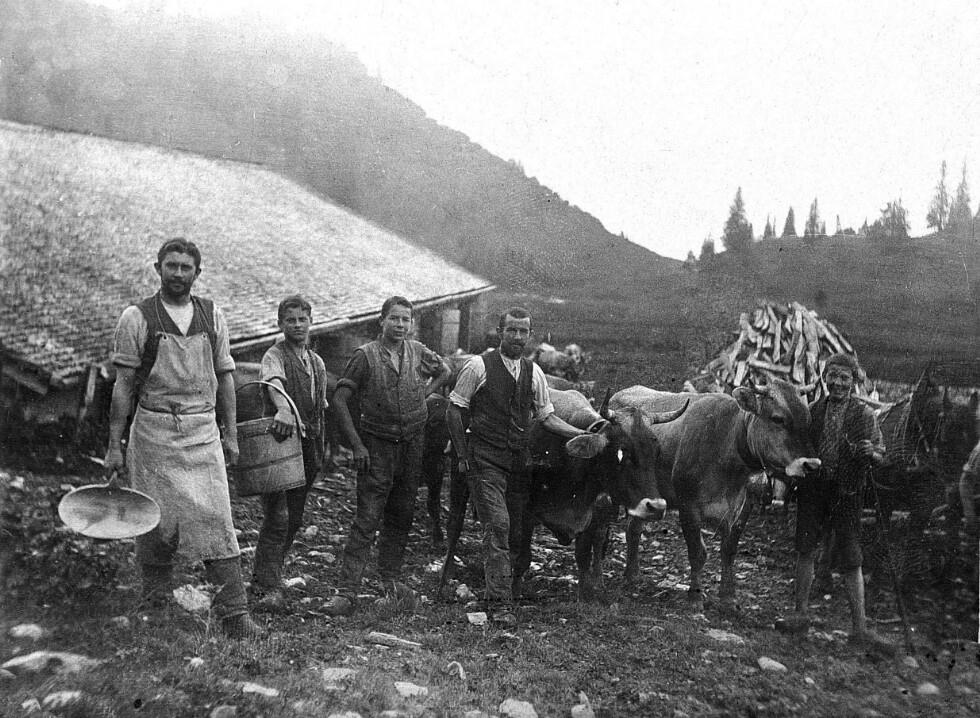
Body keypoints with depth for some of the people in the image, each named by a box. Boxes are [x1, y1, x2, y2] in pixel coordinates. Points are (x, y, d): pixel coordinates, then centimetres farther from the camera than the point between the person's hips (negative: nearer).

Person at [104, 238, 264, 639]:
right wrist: (114, 445, -4)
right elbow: (123, 385, -1)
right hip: (154, 429, -2)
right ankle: (153, 602, 24)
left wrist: (230, 434, 9)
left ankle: (234, 615, -3)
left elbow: (224, 377, 13)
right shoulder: (137, 318, -1)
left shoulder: (213, 316, 9)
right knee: (157, 519, 3)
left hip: (203, 431, 2)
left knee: (216, 520, -4)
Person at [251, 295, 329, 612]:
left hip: (307, 447, 7)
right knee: (277, 517, -13)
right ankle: (270, 589, -10)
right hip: (280, 441, -7)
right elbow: (274, 382, -29)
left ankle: (262, 576, 25)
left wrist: (320, 450, 20)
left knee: (293, 519, 11)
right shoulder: (274, 355, -5)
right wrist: (284, 409, -50)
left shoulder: (317, 362, 17)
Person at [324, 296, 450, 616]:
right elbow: (340, 400, -9)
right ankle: (346, 592, -6)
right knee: (367, 519, -9)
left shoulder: (418, 352, 3)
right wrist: (357, 444, -11)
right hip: (377, 446, -4)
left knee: (401, 515, 12)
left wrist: (422, 394, 10)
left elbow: (444, 371, 23)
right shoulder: (365, 355, -9)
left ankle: (391, 577, 28)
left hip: (412, 445, 4)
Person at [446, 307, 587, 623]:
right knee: (497, 526, -13)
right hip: (485, 460, -5)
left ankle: (511, 592, 28)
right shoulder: (479, 366, -5)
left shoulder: (533, 372, 9)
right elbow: (454, 410, -2)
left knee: (516, 530, 8)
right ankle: (501, 604, -10)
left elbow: (547, 416, 12)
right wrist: (463, 455, -5)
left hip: (518, 461, 5)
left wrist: (583, 433, 1)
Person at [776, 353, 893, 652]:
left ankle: (860, 628, 10)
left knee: (851, 562, 2)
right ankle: (801, 614, 16)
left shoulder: (864, 414, -3)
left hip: (847, 495, -2)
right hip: (812, 489, 2)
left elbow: (881, 458, -3)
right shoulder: (814, 410, 4)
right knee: (805, 550, 3)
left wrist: (871, 453, -24)